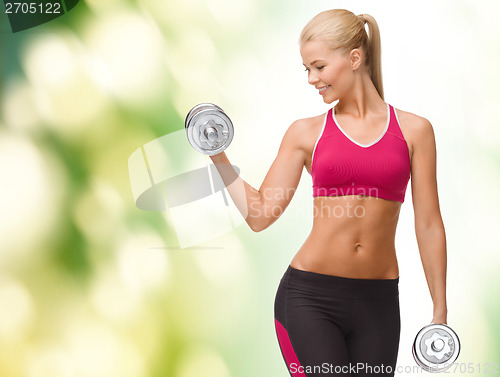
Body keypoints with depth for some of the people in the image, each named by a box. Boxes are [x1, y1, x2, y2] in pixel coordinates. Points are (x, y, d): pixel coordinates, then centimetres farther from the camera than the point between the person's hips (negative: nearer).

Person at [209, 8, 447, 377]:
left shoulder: (413, 130, 3)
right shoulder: (306, 133, 5)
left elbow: (429, 225, 4)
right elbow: (260, 214, 4)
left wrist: (440, 313, 5)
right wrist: (218, 156, -3)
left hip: (378, 303, 1)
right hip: (309, 296, -1)